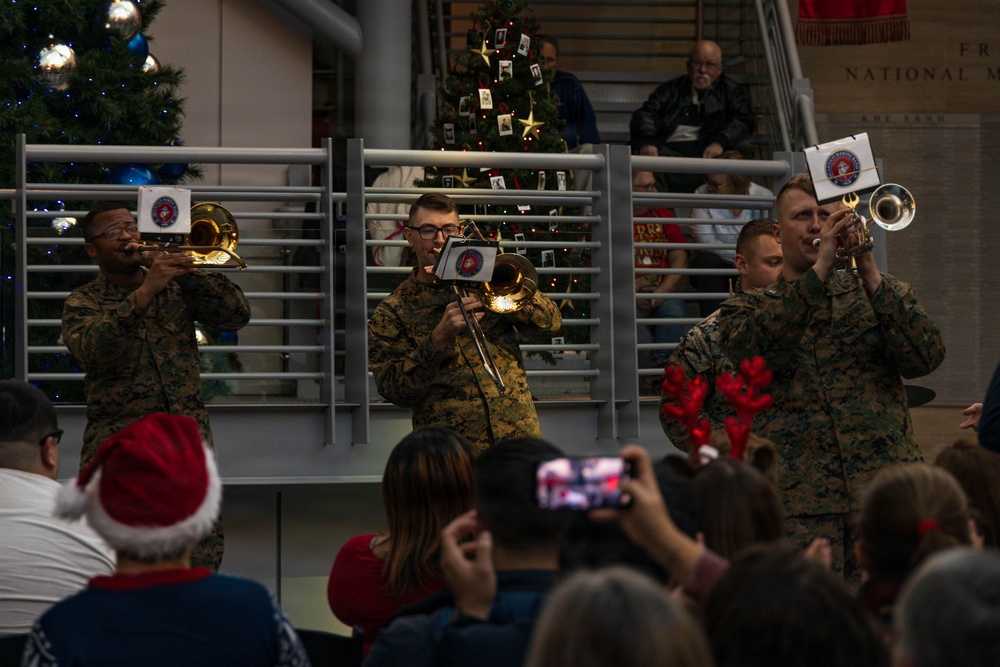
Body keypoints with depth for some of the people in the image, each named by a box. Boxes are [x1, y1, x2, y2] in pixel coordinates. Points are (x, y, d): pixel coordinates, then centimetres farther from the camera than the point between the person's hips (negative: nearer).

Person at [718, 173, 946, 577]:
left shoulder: (881, 293, 16)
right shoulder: (746, 309, 13)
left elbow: (926, 358, -2)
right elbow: (750, 347, -12)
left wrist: (869, 275, -10)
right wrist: (820, 270, -16)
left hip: (888, 498, 1)